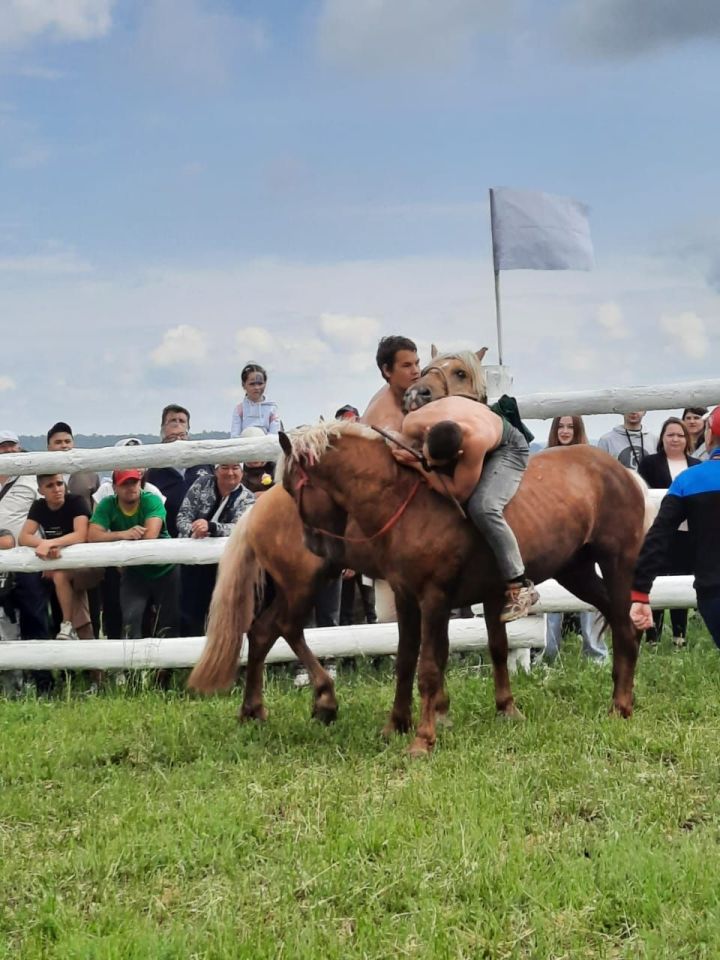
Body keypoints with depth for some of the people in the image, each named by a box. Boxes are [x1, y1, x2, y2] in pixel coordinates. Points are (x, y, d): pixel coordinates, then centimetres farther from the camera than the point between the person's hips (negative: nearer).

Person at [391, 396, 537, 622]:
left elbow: (459, 493, -35)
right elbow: (400, 455, -8)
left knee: (482, 507, -30)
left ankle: (520, 588, -22)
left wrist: (420, 466, -38)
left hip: (507, 449, -6)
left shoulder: (475, 440, -46)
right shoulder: (413, 424, -32)